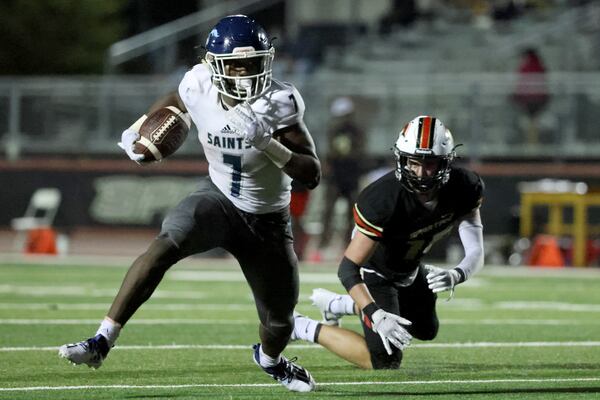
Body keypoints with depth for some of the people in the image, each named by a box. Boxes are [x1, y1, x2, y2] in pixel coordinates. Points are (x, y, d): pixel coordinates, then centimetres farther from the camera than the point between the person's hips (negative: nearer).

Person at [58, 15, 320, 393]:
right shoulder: (200, 87, -17)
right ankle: (102, 341, -29)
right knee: (164, 246, -30)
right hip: (220, 201, 0)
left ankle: (270, 358, 48)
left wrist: (268, 144, -41)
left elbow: (313, 174, -28)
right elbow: (173, 102, 10)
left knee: (280, 321, 9)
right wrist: (139, 131, 0)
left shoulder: (279, 103, -25)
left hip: (268, 220, 0)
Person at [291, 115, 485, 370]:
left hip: (410, 269, 7)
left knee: (426, 331, 27)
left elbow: (475, 251, -23)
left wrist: (456, 276, -46)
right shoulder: (382, 200, -40)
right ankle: (302, 328, 5)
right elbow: (348, 268, -38)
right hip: (375, 271, -7)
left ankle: (336, 305, 39)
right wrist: (376, 315, -52)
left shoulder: (465, 188, -26)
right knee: (386, 362, -11)